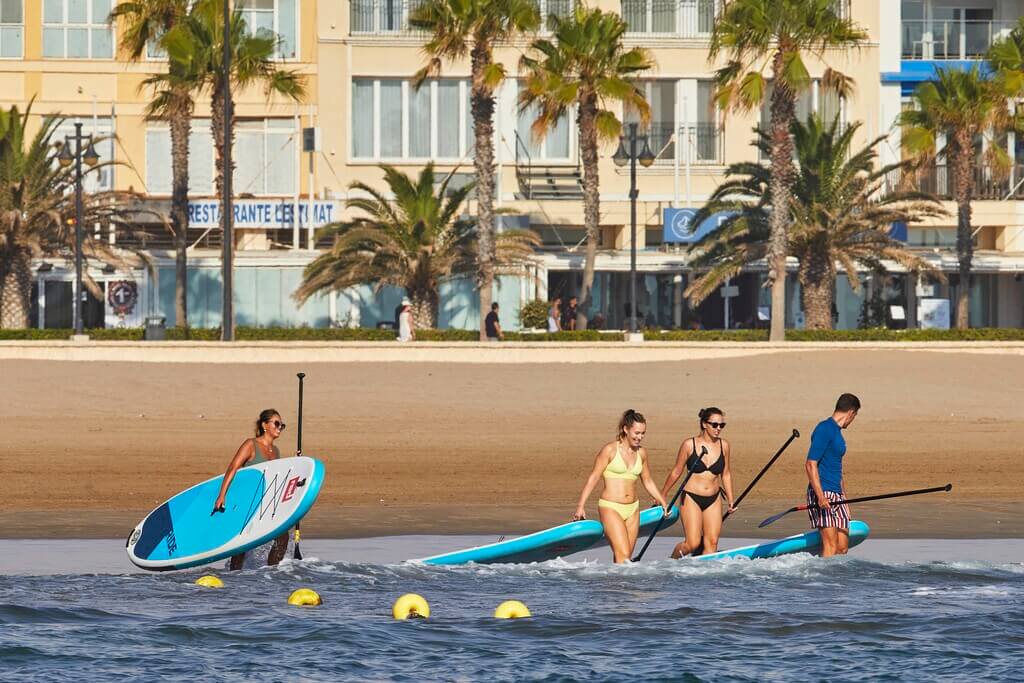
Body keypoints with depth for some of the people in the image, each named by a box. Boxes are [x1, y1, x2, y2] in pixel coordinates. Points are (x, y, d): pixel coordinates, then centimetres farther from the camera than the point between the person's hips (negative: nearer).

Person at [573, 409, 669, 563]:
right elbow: (594, 477, -7)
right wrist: (580, 506, -12)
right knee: (623, 556, -16)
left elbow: (648, 481, 22)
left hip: (632, 510, 6)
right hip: (610, 508, -6)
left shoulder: (641, 453, 9)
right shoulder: (610, 450, -7)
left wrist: (662, 502, 19)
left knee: (625, 557, 4)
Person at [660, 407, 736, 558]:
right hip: (691, 499, -4)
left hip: (713, 500, 4)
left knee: (712, 542, -4)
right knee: (693, 543, -9)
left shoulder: (724, 446, 2)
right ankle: (673, 560, 19)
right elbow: (676, 472, 3)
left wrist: (730, 500, 12)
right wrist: (662, 495, 10)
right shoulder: (689, 445, -8)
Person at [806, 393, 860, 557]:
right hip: (823, 494, -9)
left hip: (837, 496, 9)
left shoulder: (837, 432, 20)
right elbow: (811, 464, -17)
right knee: (831, 545, -16)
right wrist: (820, 496, -24)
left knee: (842, 547, 3)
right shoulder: (824, 429, -10)